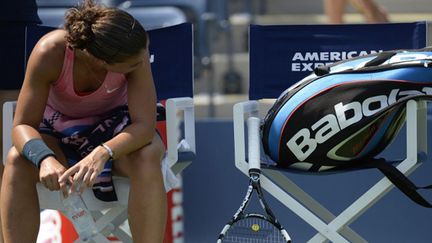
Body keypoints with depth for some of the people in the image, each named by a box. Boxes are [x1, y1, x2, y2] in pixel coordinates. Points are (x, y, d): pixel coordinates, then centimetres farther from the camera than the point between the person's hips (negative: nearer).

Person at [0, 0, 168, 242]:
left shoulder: (135, 49, -29)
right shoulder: (50, 52, -31)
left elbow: (144, 125, -32)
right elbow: (22, 125, -27)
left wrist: (102, 154, -51)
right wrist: (45, 158, -49)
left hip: (114, 125, 0)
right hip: (58, 128, 0)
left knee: (147, 157, -34)